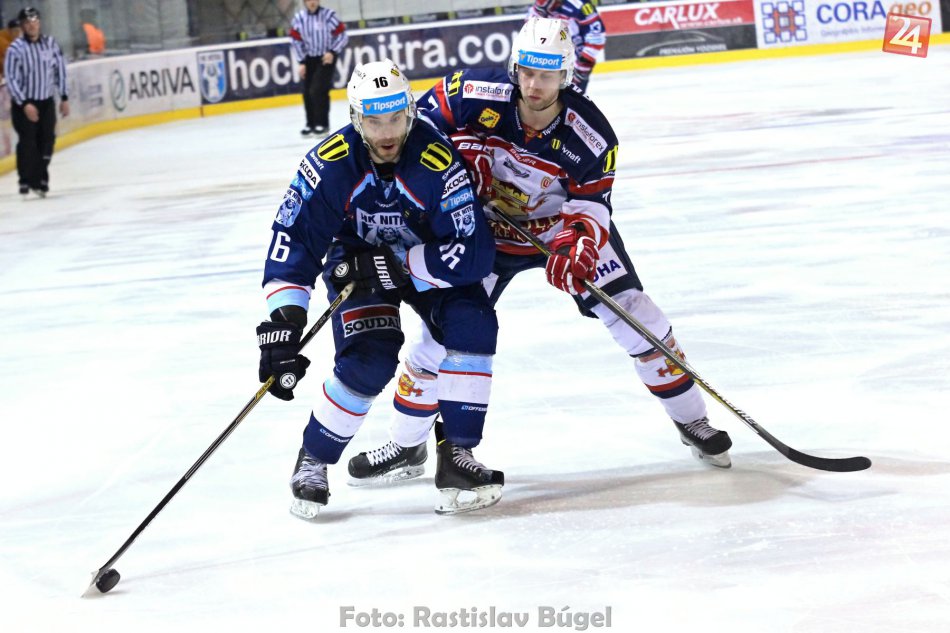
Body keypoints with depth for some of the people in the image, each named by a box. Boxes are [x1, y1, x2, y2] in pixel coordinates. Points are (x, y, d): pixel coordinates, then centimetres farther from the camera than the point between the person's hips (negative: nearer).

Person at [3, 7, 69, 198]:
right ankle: (26, 182, 1)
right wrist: (25, 104, -21)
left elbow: (60, 70, 8)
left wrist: (64, 98, 7)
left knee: (47, 141, 2)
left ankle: (40, 179, 14)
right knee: (27, 141, -9)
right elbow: (11, 79, -15)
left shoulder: (50, 44, -1)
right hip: (23, 103, -4)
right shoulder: (15, 49, -14)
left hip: (47, 101, 4)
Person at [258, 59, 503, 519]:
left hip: (427, 257, 1)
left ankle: (457, 455, -12)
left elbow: (473, 253, -30)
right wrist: (283, 324, -34)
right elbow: (292, 240, -25)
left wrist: (397, 266, -35)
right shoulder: (329, 165, -26)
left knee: (473, 325, -25)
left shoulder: (439, 163, -30)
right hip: (355, 261, -1)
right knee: (368, 361, -21)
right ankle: (312, 462, 2)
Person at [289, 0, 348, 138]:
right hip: (309, 58, 4)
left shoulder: (328, 15, -15)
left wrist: (333, 52, -18)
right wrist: (301, 62, -1)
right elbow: (296, 41, 3)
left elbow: (342, 35, -8)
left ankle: (322, 124, -5)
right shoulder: (298, 18, -5)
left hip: (326, 58, -4)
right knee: (308, 93, 5)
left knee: (318, 90, -15)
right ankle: (311, 124, 19)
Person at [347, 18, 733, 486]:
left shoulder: (590, 134, -24)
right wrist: (461, 152, -24)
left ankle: (691, 420, 11)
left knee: (633, 317, -9)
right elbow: (425, 117, -8)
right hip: (487, 231, 1)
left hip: (562, 227, 0)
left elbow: (591, 202, -16)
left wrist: (579, 242, -36)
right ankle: (406, 448, 14)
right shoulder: (478, 95, -25)